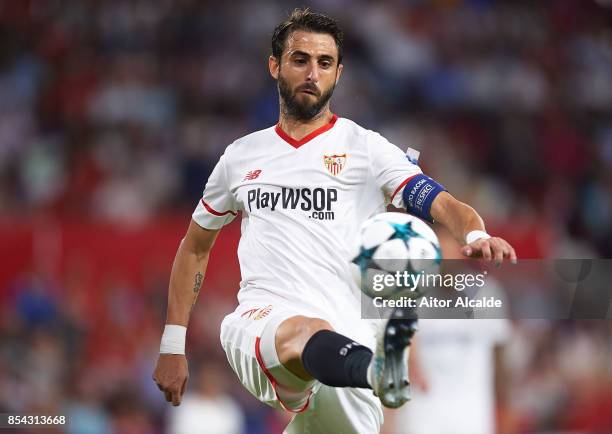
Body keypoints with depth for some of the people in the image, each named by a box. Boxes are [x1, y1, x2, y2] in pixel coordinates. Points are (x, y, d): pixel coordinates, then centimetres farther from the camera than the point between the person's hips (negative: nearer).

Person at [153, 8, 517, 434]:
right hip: (261, 318, -2)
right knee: (310, 333, -35)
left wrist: (477, 236, -27)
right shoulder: (241, 156, 20)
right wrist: (172, 346, 25)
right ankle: (383, 370, -71)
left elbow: (444, 205, -4)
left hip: (348, 333, 2)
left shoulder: (365, 147, 10)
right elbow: (195, 247, 31)